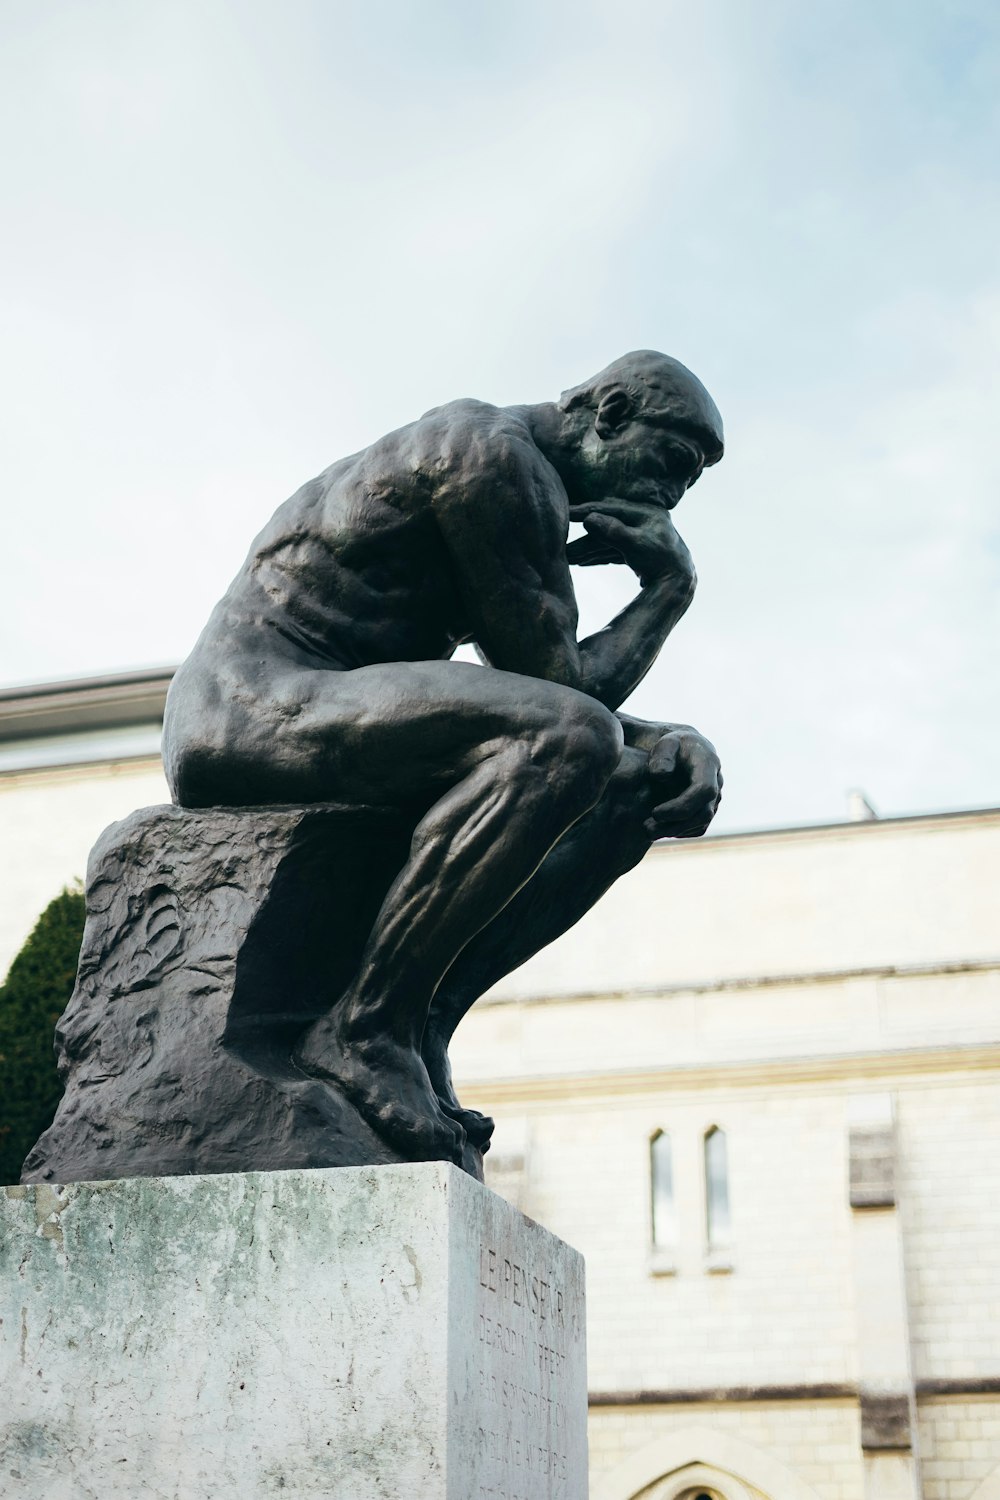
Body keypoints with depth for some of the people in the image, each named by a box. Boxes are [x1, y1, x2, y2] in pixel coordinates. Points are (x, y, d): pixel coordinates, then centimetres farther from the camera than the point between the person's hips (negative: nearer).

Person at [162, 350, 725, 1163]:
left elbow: (566, 698, 20)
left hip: (335, 723, 11)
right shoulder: (495, 454, -11)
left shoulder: (526, 486, 21)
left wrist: (676, 741, 1)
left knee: (639, 788, 7)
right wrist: (672, 585, -1)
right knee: (568, 739, -31)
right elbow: (558, 683, -15)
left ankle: (424, 1023, -6)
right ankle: (363, 1025, -24)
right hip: (250, 708, -10)